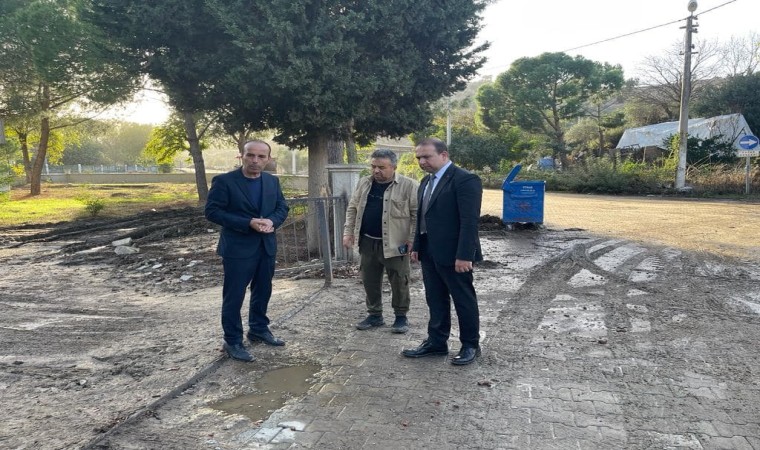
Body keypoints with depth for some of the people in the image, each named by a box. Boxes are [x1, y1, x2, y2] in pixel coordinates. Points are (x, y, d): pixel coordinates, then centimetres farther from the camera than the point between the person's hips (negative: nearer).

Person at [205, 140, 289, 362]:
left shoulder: (272, 181, 6)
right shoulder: (224, 181, -11)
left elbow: (282, 207, 9)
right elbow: (212, 211, -15)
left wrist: (271, 221, -14)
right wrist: (248, 223, -22)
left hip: (266, 246, 6)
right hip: (237, 248, -6)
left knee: (263, 291, 18)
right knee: (234, 296, 2)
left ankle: (259, 329, 37)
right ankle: (233, 342, 16)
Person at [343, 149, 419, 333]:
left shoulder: (408, 185, -9)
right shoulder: (364, 183, 7)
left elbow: (417, 214, -9)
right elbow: (352, 208, 13)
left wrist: (413, 239, -14)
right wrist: (348, 232, 5)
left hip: (395, 244, -5)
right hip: (368, 242, 5)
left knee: (399, 282, 4)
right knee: (369, 281, 12)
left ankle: (401, 317, 20)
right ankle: (375, 315, 27)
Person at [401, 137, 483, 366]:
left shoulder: (464, 179, -15)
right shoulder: (426, 181, 12)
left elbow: (470, 221, -19)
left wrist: (464, 255, -22)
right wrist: (417, 246, 13)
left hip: (453, 254, -8)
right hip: (429, 253, 8)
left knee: (464, 301, 7)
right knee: (435, 300, 16)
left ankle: (470, 345, 21)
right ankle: (436, 342, 28)